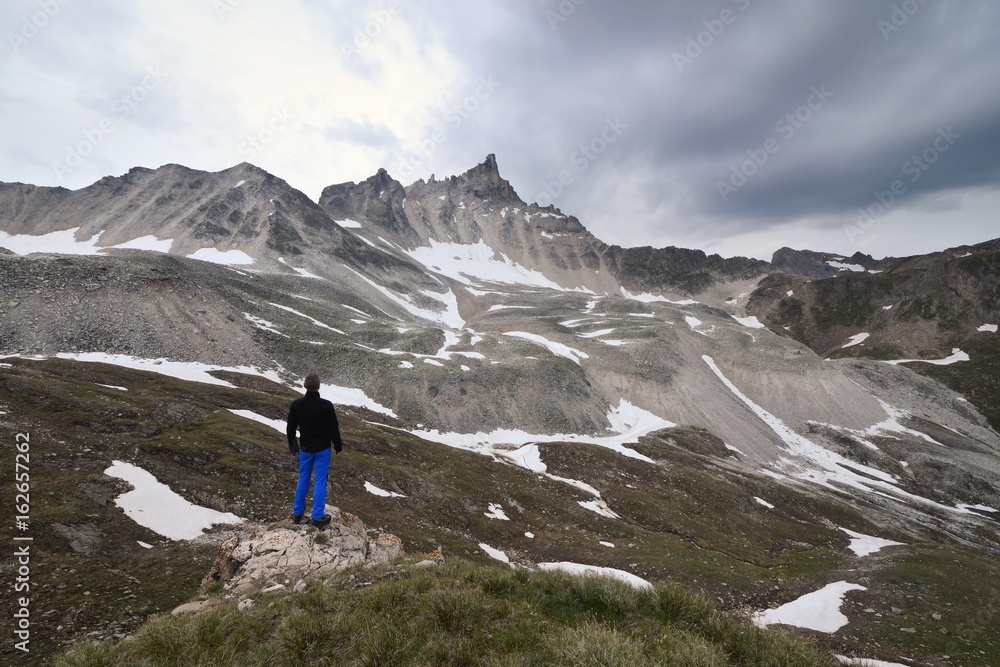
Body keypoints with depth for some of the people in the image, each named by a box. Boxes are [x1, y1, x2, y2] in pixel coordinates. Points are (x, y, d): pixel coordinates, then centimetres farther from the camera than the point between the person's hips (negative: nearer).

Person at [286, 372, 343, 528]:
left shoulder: (296, 404, -11)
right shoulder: (326, 405, -21)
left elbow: (290, 429, -1)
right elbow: (334, 429, -14)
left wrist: (293, 448, 14)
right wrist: (338, 446, 2)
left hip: (305, 449, 3)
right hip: (322, 449, -3)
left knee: (303, 479, 19)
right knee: (320, 481, 6)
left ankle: (297, 513, 29)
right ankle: (317, 516, 11)